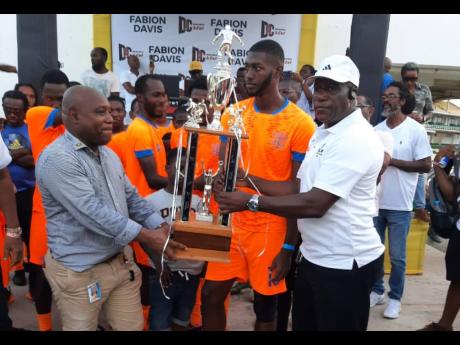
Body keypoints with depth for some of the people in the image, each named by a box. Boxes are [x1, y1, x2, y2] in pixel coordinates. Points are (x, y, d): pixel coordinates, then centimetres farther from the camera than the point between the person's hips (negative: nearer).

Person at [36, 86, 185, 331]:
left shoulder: (109, 154, 9)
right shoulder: (57, 158, -20)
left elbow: (131, 197, 12)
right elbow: (92, 212, -27)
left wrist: (161, 228, -2)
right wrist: (146, 236, -23)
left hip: (121, 261, 7)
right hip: (79, 272, -7)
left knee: (133, 327, 15)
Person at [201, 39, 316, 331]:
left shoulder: (301, 124, -11)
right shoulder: (234, 114, 2)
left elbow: (300, 192, -9)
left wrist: (289, 247, -9)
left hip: (271, 228, -3)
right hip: (232, 222, 4)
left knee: (265, 305, 13)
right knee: (212, 295, 12)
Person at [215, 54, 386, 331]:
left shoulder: (356, 139, -20)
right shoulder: (322, 133, 11)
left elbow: (315, 204, -26)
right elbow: (301, 189, 8)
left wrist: (251, 202, -20)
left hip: (344, 265, -8)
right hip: (313, 257, 9)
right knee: (303, 326, 21)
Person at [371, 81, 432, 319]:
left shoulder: (416, 130, -6)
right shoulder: (377, 130, 6)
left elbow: (426, 165, -8)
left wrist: (392, 161, -15)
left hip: (399, 205, -4)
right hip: (375, 201, 4)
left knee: (397, 256, 7)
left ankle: (395, 298, 23)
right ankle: (376, 291, 30)